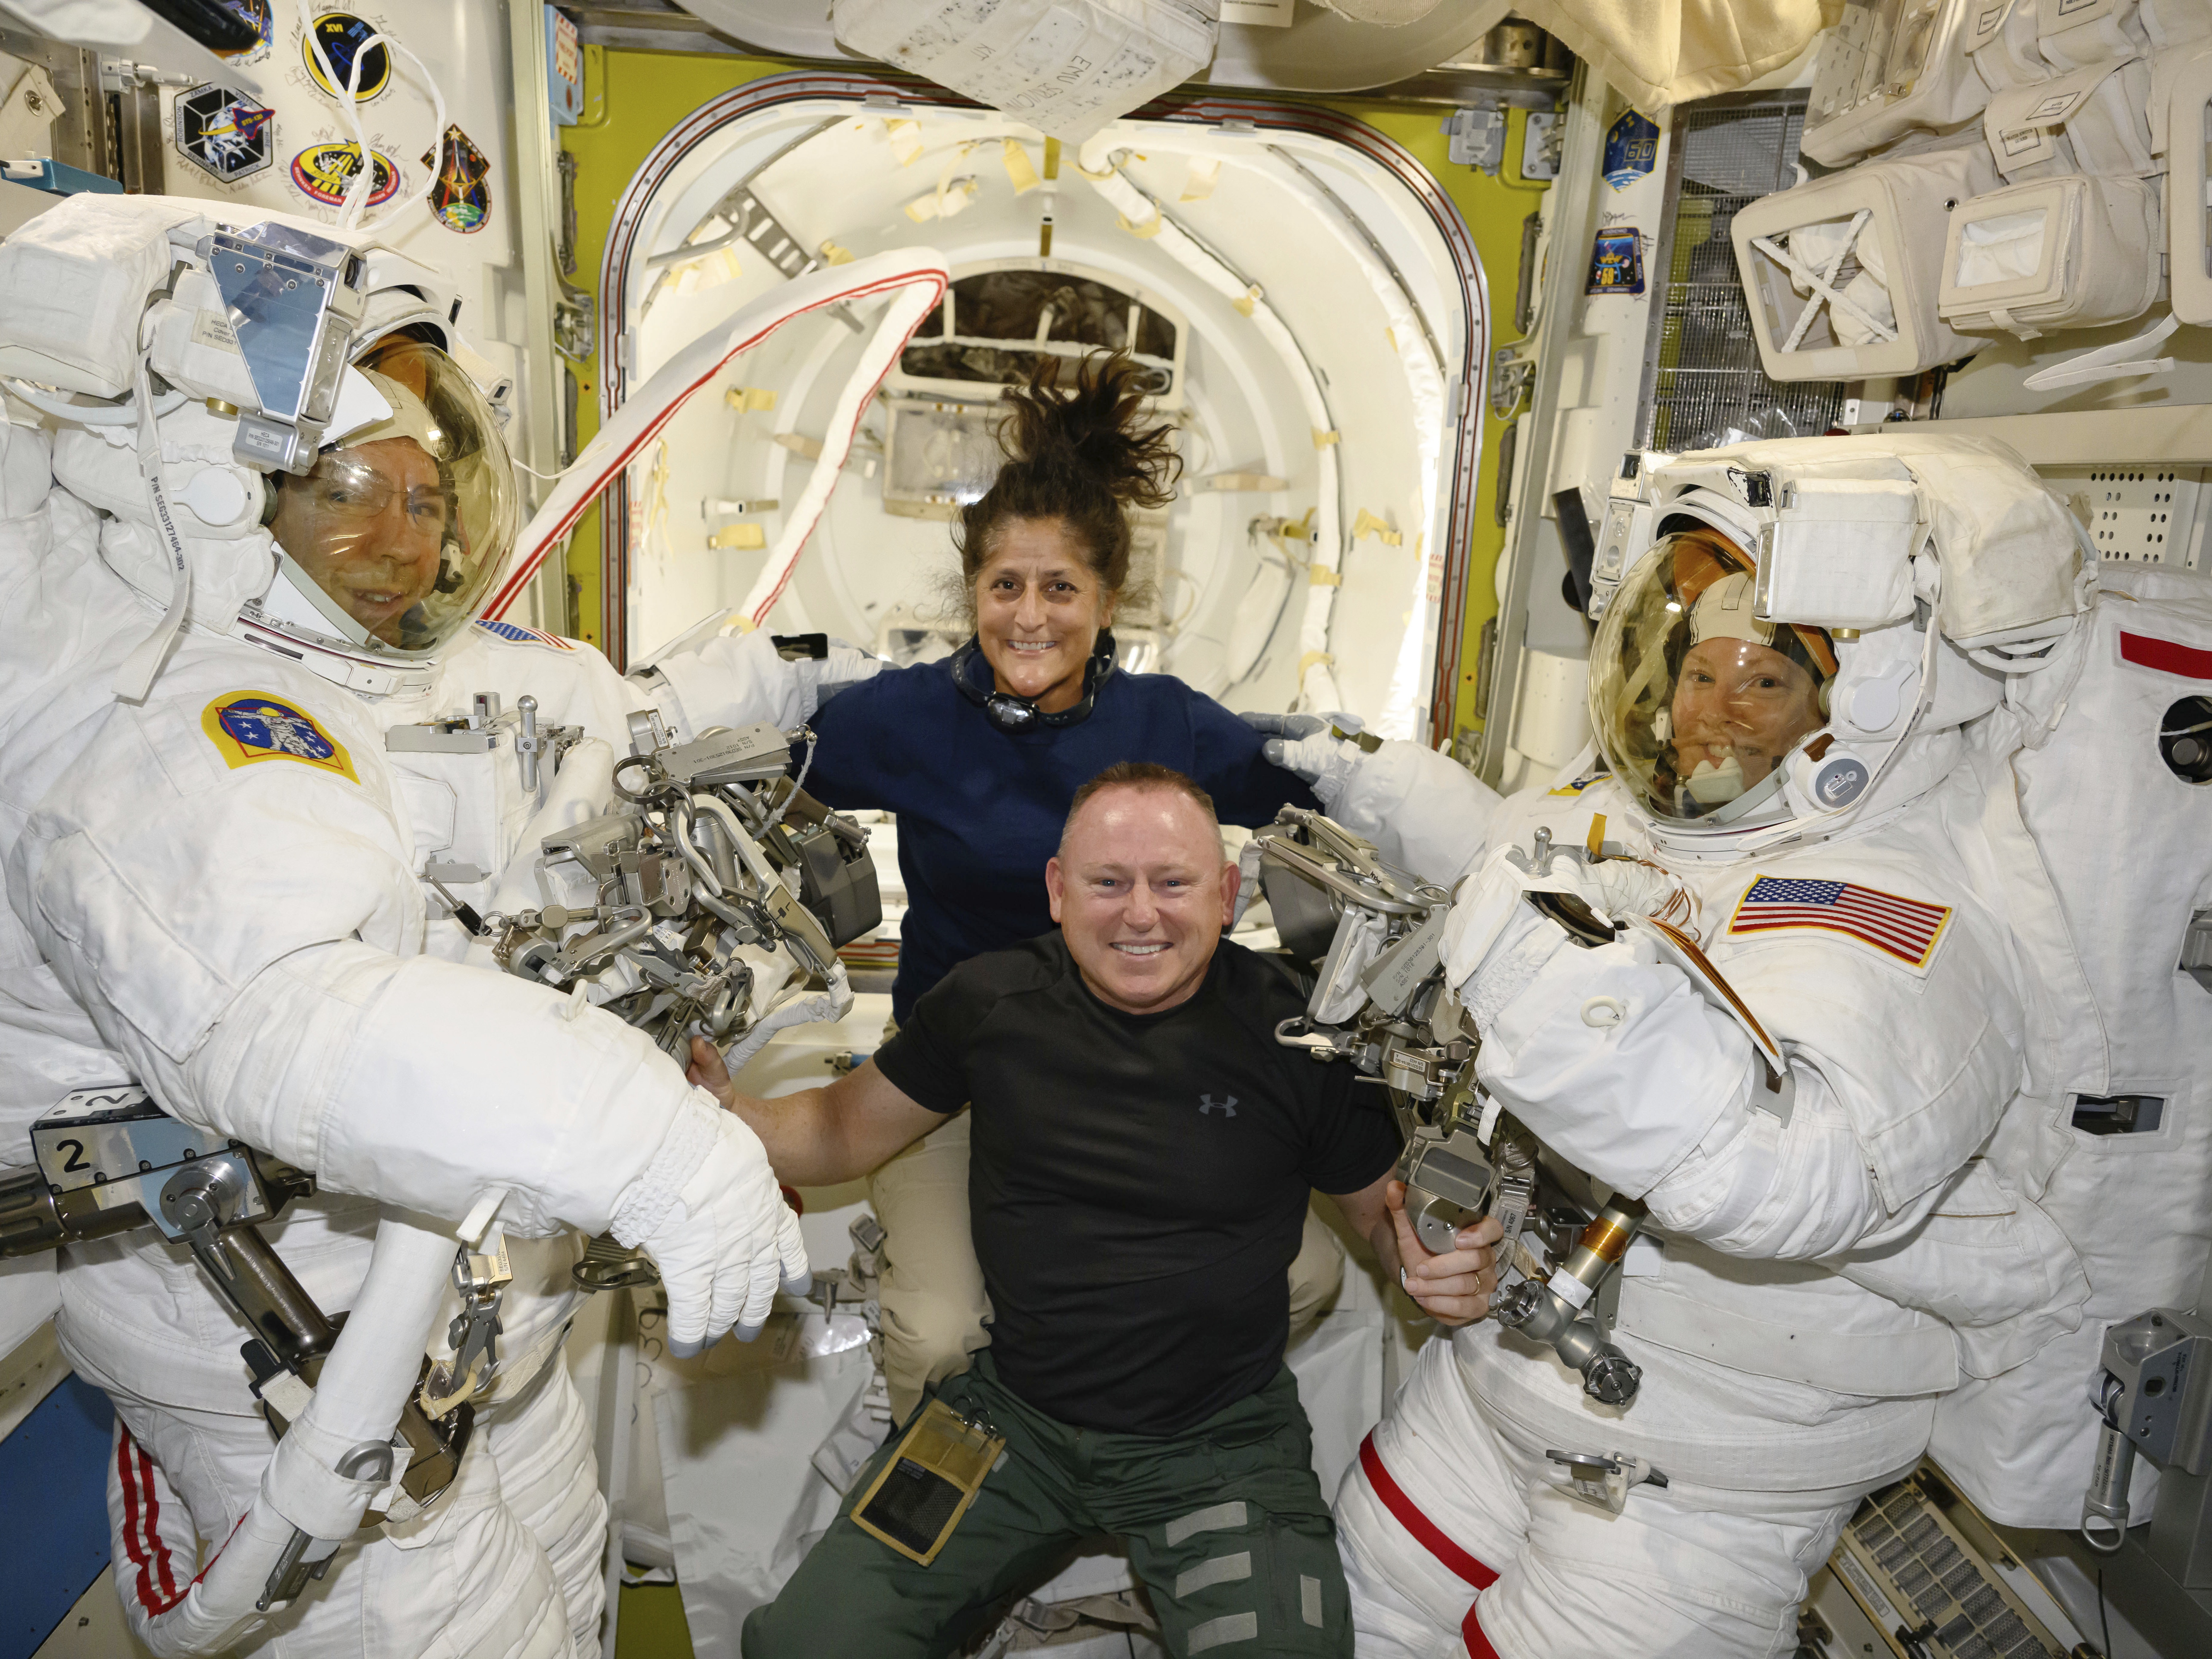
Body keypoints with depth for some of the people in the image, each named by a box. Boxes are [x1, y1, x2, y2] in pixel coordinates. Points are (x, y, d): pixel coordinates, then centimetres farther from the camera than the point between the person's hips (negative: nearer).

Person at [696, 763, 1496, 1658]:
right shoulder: (991, 1001, -6)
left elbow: (1384, 1205, 1)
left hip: (1220, 1440, -1)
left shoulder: (1292, 1030, -12)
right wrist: (720, 1106, -12)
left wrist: (1449, 1262, -21)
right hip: (1010, 1409, 2)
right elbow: (844, 1131, 6)